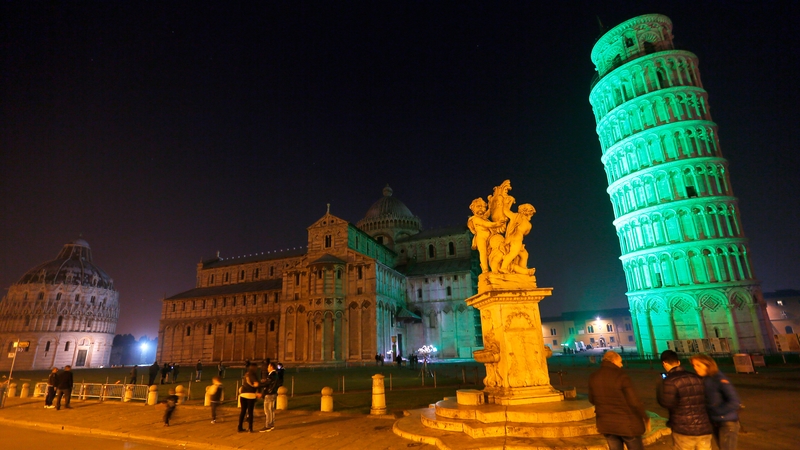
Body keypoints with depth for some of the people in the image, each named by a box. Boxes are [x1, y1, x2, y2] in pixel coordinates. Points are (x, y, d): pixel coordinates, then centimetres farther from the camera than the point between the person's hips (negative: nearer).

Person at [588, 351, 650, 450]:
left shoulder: (593, 377, -2)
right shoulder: (621, 376, -18)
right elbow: (634, 402, -15)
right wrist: (645, 417, 1)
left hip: (605, 424, 4)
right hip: (626, 423, -4)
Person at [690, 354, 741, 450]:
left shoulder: (720, 380, -21)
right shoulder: (703, 380, 0)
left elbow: (735, 402, -28)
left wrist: (717, 411, -20)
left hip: (728, 423, -7)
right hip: (715, 423, 7)